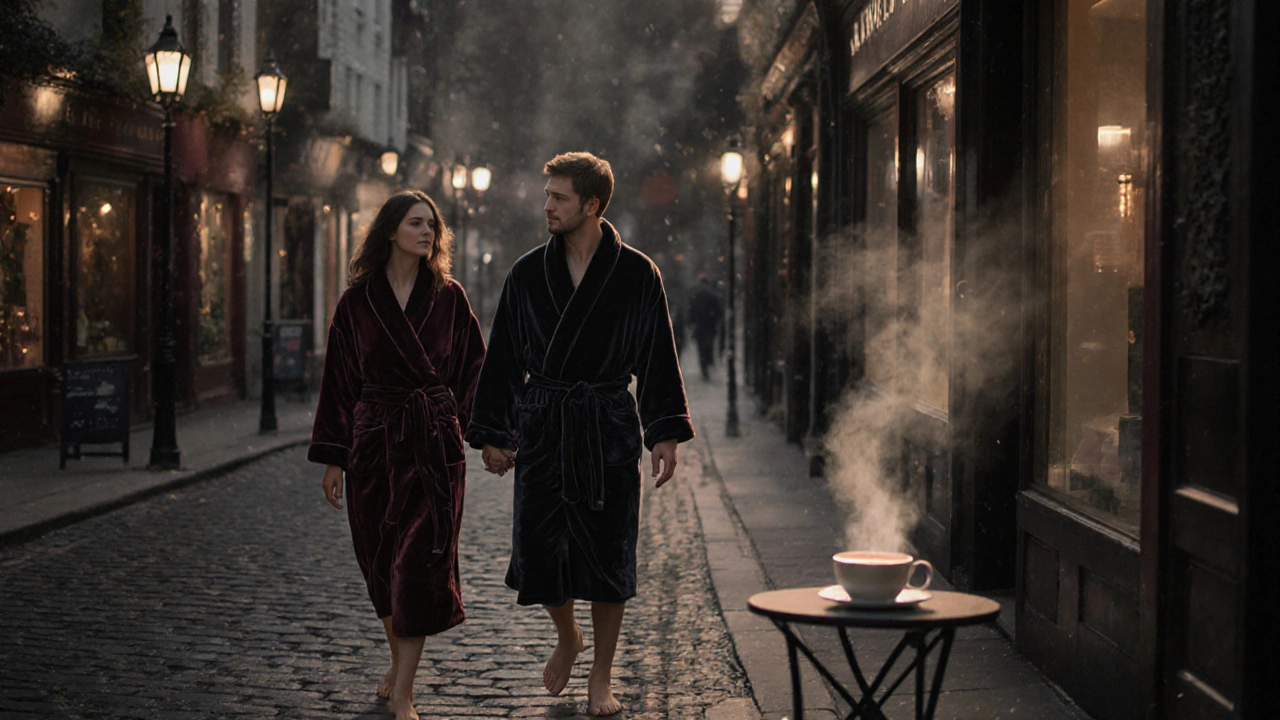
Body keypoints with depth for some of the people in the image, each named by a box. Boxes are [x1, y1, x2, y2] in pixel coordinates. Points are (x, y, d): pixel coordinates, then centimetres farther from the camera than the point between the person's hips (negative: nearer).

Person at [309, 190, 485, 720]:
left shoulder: (449, 298, 3)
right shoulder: (357, 302, 2)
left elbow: (473, 369, 7)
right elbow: (340, 380, 4)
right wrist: (332, 457, 1)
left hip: (435, 443, -1)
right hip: (374, 442, 1)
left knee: (420, 561, -7)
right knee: (381, 561, 10)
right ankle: (399, 665, 30)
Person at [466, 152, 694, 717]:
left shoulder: (636, 274, -2)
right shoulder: (528, 274, 2)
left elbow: (658, 358, 1)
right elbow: (503, 358, 6)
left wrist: (666, 434, -4)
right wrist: (492, 434, 3)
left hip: (609, 428, -1)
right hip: (542, 426, 2)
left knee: (608, 552, 2)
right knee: (538, 547, -1)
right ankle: (566, 636, 30)